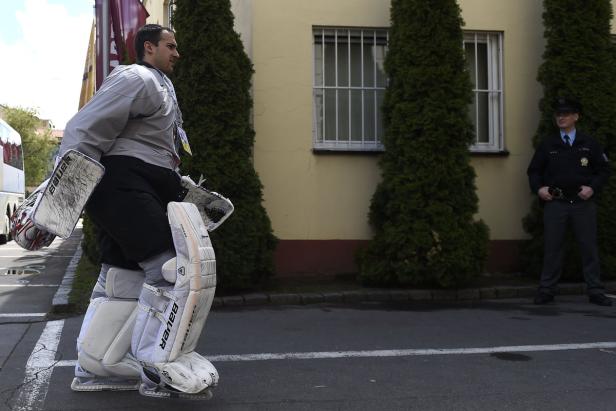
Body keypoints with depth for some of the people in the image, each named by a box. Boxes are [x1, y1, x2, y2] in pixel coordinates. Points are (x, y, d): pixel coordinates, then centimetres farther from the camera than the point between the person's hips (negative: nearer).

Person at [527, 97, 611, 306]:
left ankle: (595, 292, 10)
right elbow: (534, 170, 12)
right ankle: (546, 290, 10)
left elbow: (603, 169, 8)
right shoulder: (547, 144, 7)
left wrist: (592, 188, -8)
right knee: (552, 248, 3)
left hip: (584, 203, 0)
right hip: (555, 203, 0)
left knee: (589, 247, 2)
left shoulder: (589, 143, 6)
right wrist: (538, 188, -5)